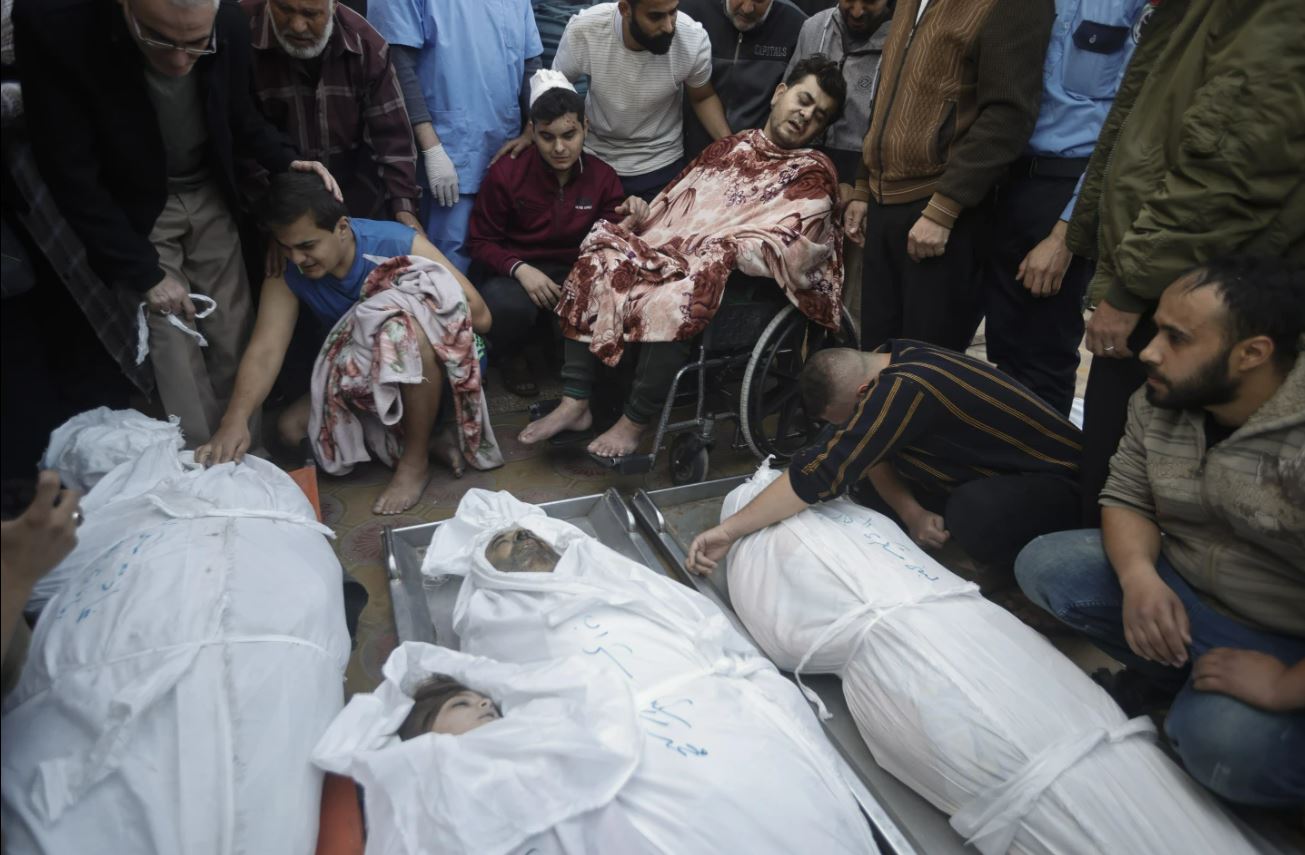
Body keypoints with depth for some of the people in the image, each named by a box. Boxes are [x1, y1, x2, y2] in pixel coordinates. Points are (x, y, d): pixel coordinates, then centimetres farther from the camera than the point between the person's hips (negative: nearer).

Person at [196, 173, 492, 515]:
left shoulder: (400, 244, -25)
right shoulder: (286, 275, -14)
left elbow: (479, 317, -24)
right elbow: (265, 350, -26)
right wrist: (235, 420, -41)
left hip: (436, 363, -4)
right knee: (291, 427, -12)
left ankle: (415, 461, -19)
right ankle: (423, 438, -8)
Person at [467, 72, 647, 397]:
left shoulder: (603, 176, 1)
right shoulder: (505, 173, -7)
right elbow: (479, 242, -2)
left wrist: (629, 223, -25)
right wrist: (520, 269, -21)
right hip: (514, 273, -2)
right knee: (508, 306, -38)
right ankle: (509, 357, 2)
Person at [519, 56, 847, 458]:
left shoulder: (813, 173, 6)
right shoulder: (729, 147, 23)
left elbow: (788, 244, -10)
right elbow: (672, 198, 25)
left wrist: (721, 247, -19)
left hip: (720, 273, -6)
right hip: (666, 252, 6)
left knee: (669, 304, -36)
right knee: (593, 269, -16)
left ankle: (633, 424, -17)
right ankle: (575, 403, -13)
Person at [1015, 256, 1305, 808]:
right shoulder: (1158, 402, -6)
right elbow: (1127, 498, -1)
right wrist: (1138, 576, -21)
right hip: (1180, 592, 6)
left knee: (1227, 741, -34)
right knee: (1044, 566, -11)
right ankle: (1168, 678, 4)